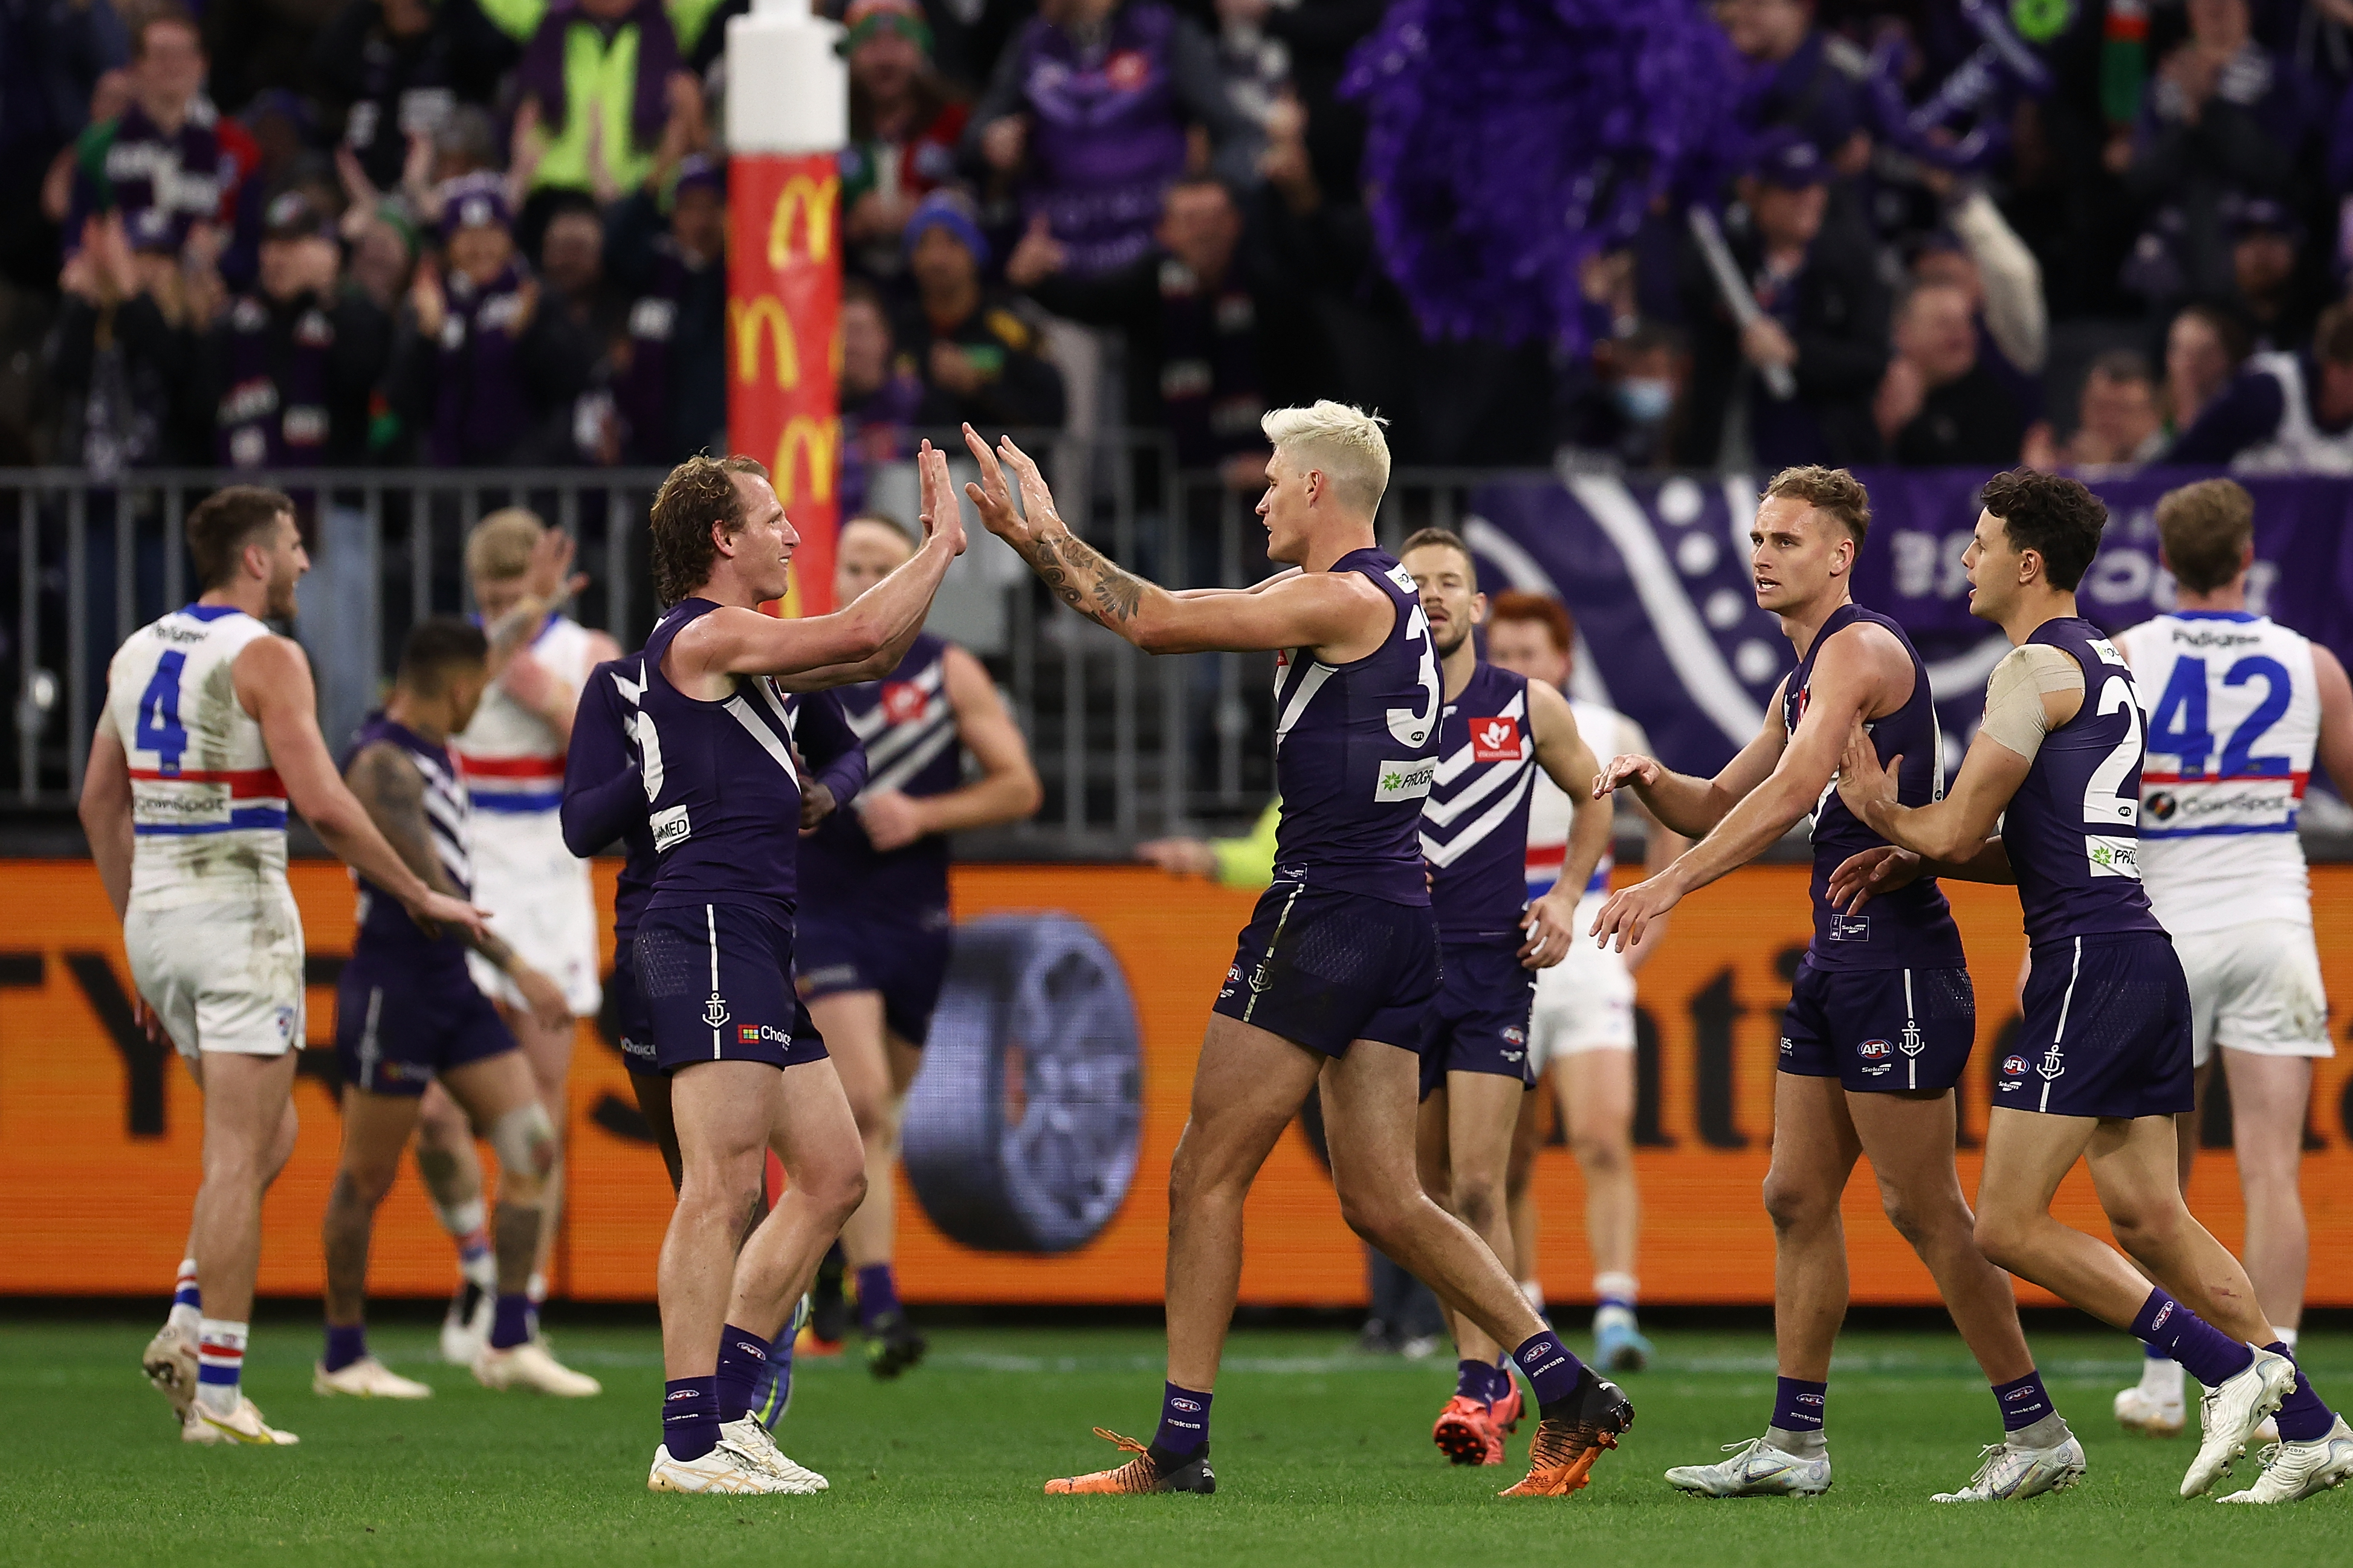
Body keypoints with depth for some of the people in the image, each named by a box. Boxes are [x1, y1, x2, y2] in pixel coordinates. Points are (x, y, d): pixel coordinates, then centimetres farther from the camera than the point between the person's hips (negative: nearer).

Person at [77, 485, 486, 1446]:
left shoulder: (138, 653, 12)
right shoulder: (263, 656, -11)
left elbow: (100, 806, 17)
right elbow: (322, 804, -18)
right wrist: (418, 896, -8)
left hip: (156, 922, 8)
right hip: (239, 916, -8)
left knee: (268, 1139, 18)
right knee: (240, 1157, -5)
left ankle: (186, 1329, 4)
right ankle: (218, 1396, -7)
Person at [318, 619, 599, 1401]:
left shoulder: (432, 752, 12)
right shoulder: (383, 763, -17)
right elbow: (428, 887, -24)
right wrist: (517, 968, -26)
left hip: (451, 985, 9)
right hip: (393, 987, -9)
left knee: (532, 1144, -1)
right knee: (367, 1179, 1)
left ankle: (509, 1344, 0)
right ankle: (343, 1358, 12)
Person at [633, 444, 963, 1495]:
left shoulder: (735, 648, 22)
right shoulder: (702, 637, -7)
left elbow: (873, 657, 31)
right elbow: (863, 636, -15)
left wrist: (935, 549, 21)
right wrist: (942, 546, -1)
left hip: (757, 951, 11)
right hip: (711, 931, -11)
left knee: (832, 1179, 11)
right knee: (724, 1188, -15)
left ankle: (725, 1409, 13)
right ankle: (691, 1445, -18)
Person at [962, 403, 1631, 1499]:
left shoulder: (1342, 600, -11)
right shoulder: (1382, 598, 18)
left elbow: (1155, 623, -13)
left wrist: (1044, 535, -5)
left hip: (1328, 907, -9)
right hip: (1399, 920, 9)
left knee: (1206, 1175, -2)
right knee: (1382, 1202, 9)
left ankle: (1180, 1447, 0)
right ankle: (1570, 1397, 1)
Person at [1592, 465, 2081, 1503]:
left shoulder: (1860, 649, -12)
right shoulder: (1805, 678, 19)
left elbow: (1789, 795, -24)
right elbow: (1721, 808, 25)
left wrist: (1666, 887, -28)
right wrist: (1650, 781, 3)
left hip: (1895, 954, -10)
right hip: (1839, 955, 10)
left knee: (1922, 1209, -7)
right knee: (1797, 1199, 8)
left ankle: (2037, 1435, -2)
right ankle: (1794, 1445, 11)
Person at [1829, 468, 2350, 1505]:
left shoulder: (2036, 668, -9)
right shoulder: (2105, 664, 21)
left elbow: (1958, 832, -11)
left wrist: (1882, 811, 9)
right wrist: (1914, 859, 17)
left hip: (2088, 964, -10)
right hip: (2148, 959, 10)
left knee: (2008, 1226, -8)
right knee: (2147, 1217, 10)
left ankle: (2229, 1369, -12)